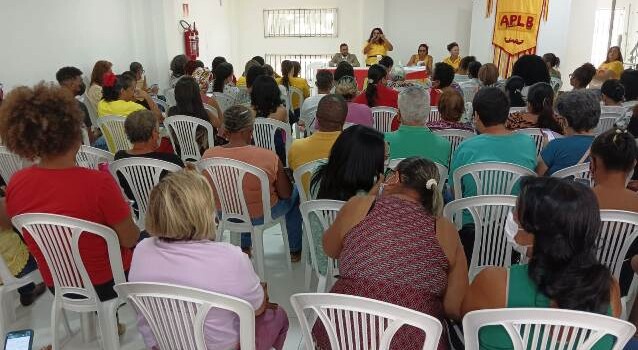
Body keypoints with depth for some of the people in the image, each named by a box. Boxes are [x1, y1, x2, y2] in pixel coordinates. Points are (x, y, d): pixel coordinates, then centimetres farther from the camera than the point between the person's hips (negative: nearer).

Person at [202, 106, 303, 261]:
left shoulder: (208, 155, -16)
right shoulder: (268, 157, -27)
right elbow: (285, 194, -14)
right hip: (259, 216, -4)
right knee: (295, 194, 25)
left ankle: (245, 246, 46)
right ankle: (295, 251, 37)